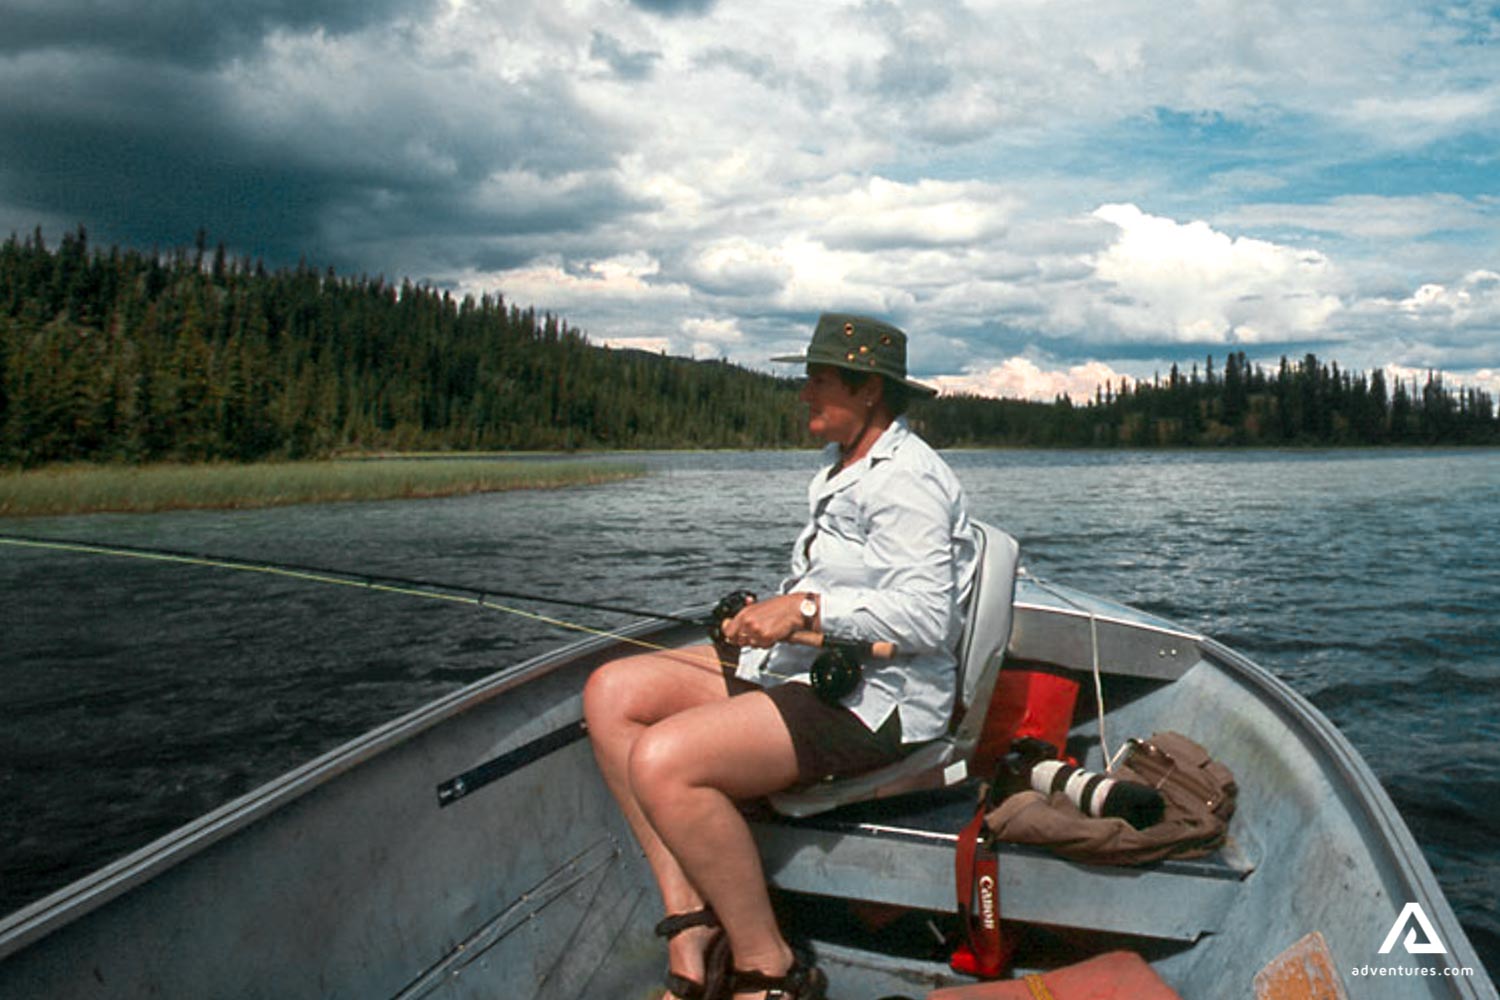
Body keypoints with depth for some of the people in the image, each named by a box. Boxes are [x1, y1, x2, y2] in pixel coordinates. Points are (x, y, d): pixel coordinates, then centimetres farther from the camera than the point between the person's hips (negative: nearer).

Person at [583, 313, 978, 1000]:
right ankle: (690, 918, -3)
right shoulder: (841, 467, 18)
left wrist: (805, 608, -27)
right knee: (612, 692, -1)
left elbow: (926, 617, -23)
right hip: (804, 666, 11)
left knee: (663, 761, -28)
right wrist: (770, 613, 8)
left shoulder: (905, 479, -13)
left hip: (876, 699, -11)